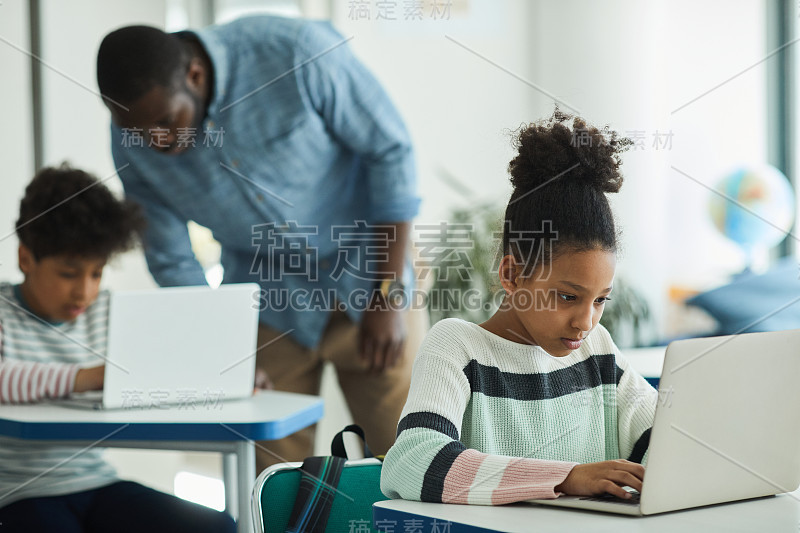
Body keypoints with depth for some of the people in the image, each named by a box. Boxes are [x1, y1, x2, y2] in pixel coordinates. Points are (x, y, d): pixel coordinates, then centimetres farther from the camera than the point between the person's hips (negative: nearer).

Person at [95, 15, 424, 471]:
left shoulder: (296, 51, -25)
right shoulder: (133, 143, -13)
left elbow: (391, 151, -16)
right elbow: (173, 262, -1)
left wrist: (388, 297, -15)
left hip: (367, 283, -2)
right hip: (268, 308, 2)